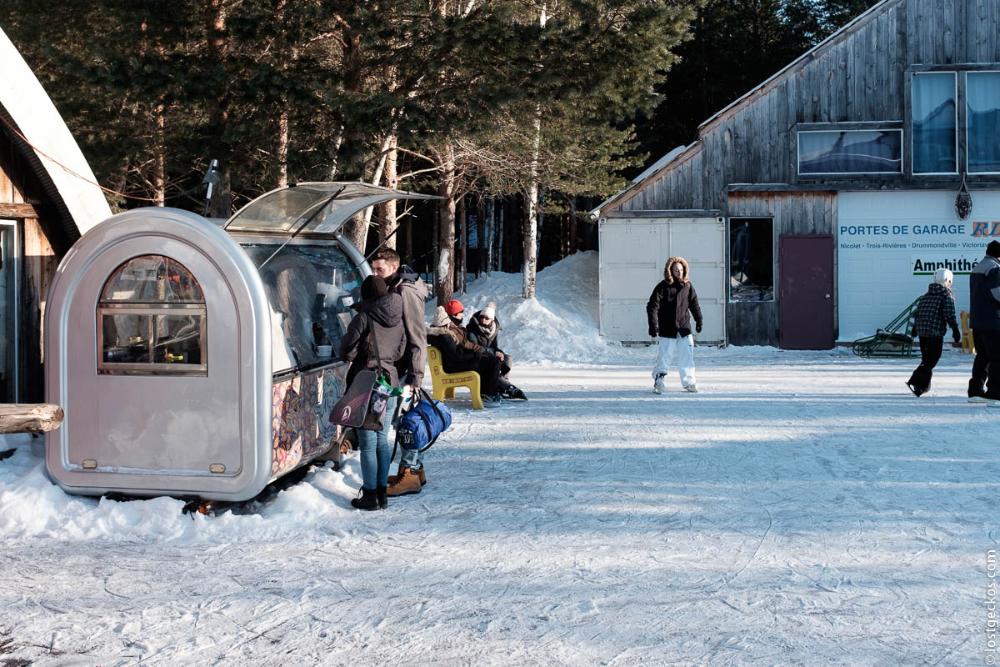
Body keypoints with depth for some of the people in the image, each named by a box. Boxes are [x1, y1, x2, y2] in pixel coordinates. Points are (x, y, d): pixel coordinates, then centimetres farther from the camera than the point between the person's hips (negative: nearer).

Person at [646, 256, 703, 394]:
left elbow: (694, 303, 15)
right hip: (667, 330, -4)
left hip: (684, 329, 4)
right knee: (665, 357, -3)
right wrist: (653, 326, -18)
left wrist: (699, 320, 12)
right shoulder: (662, 287, -10)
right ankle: (658, 381, 8)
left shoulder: (687, 286, 3)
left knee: (687, 356, 6)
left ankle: (688, 381, 18)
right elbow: (652, 307, -12)